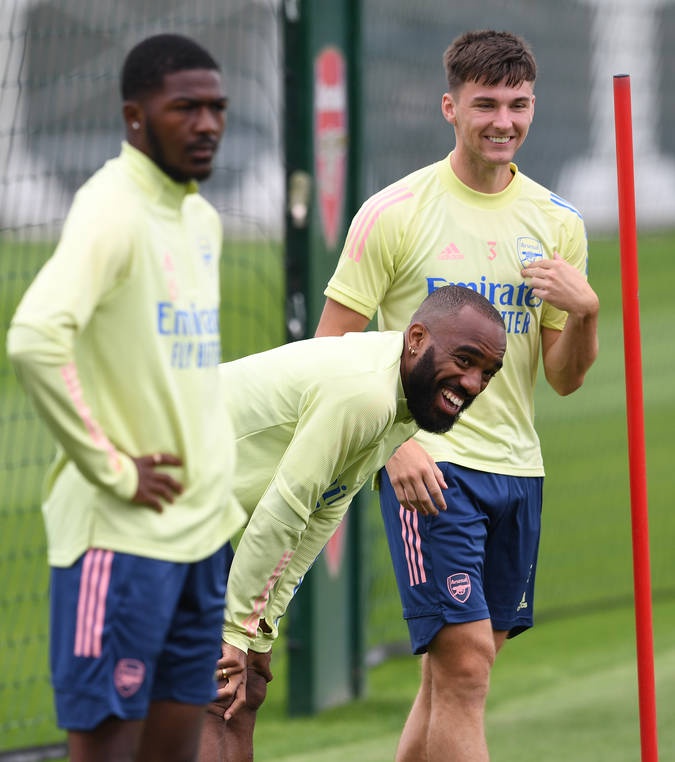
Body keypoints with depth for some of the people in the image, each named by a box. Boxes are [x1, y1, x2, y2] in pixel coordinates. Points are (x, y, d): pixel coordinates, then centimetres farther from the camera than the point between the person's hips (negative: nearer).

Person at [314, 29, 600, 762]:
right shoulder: (392, 214, -5)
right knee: (464, 661, -13)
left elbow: (564, 378, 10)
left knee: (454, 673, 10)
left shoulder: (556, 222, 8)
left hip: (516, 467, 5)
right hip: (428, 466, -5)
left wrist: (583, 312, -11)